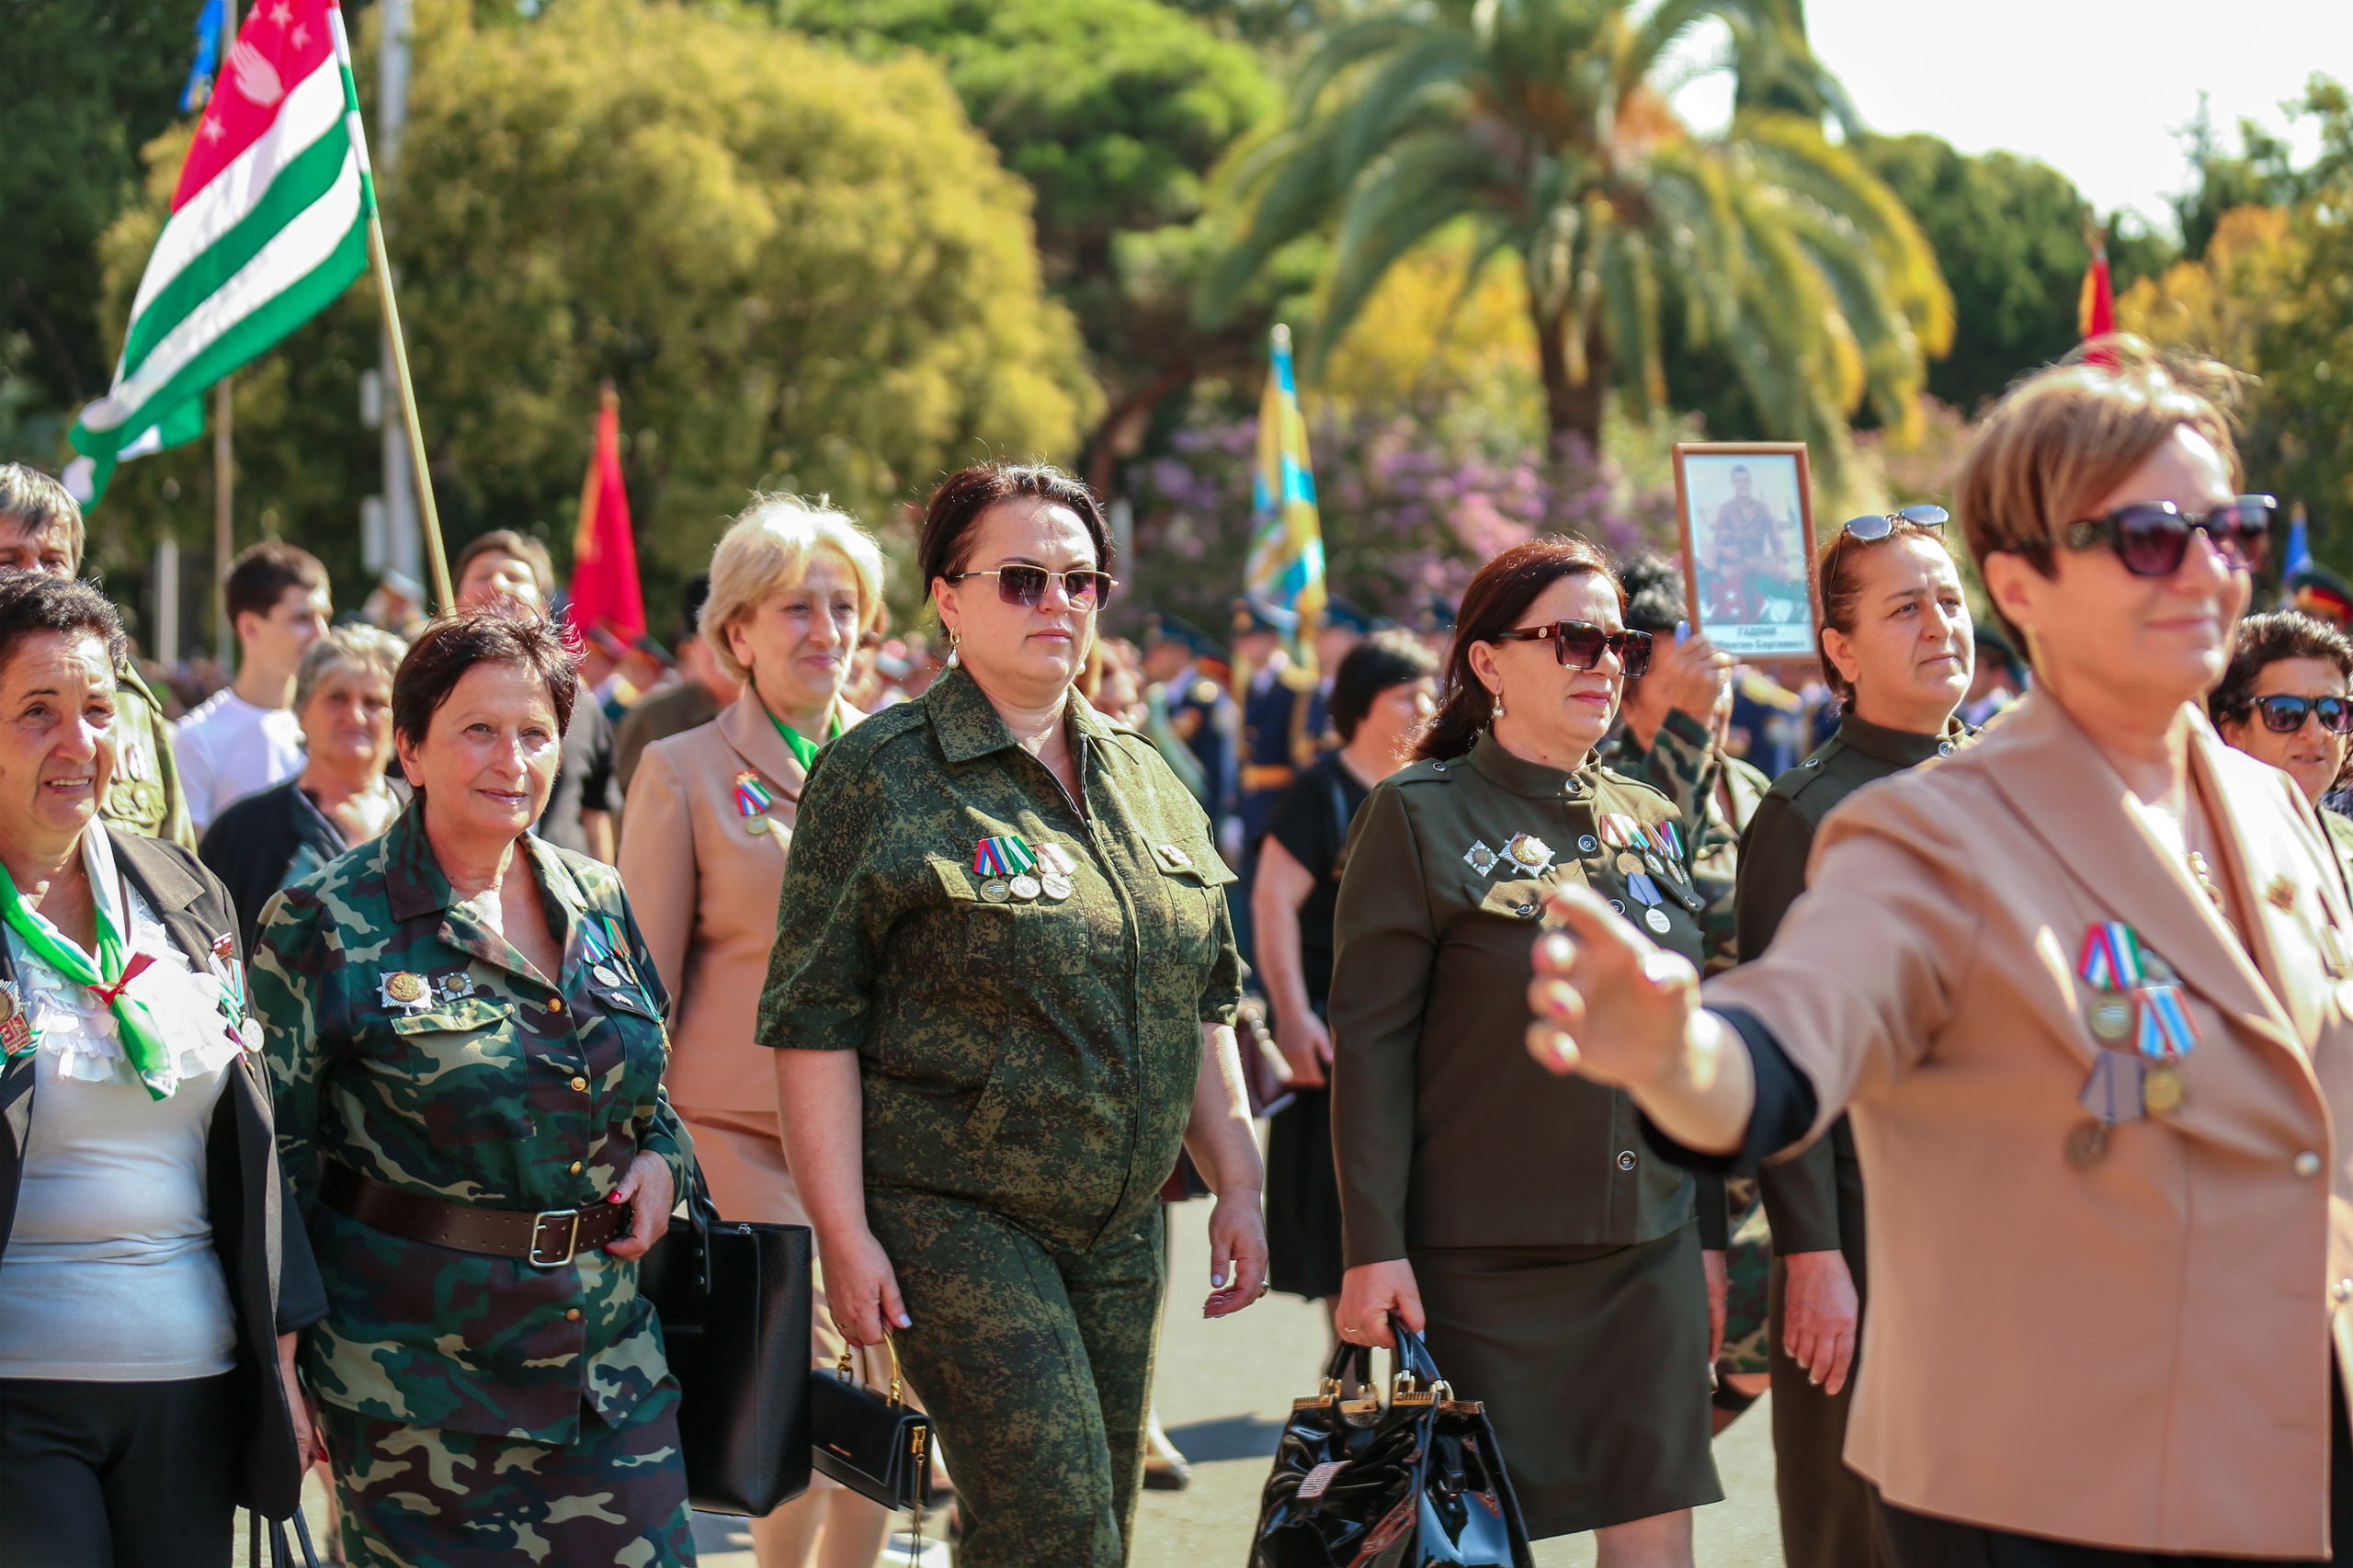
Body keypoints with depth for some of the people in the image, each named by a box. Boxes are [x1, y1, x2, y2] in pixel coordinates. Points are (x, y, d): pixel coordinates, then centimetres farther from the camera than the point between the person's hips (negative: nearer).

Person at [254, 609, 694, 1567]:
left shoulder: (596, 902, 10)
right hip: (414, 1371, -5)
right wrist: (283, 1362, -7)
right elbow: (274, 1150, -4)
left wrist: (663, 1158, 1)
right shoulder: (328, 925, -6)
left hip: (611, 1361, 5)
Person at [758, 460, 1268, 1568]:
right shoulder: (882, 775, -6)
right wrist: (845, 1232, -15)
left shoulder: (1144, 781, 13)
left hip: (1118, 1228, 7)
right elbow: (812, 1018, -10)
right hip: (954, 1219, -6)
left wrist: (1237, 1184, 13)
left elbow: (1199, 1007, 20)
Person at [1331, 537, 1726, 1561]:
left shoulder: (1649, 824, 13)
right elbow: (1369, 1042, -7)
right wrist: (1373, 1246, -13)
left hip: (1650, 1251, 5)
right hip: (1476, 1255, -5)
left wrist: (1709, 1233, 15)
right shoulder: (1420, 815, -3)